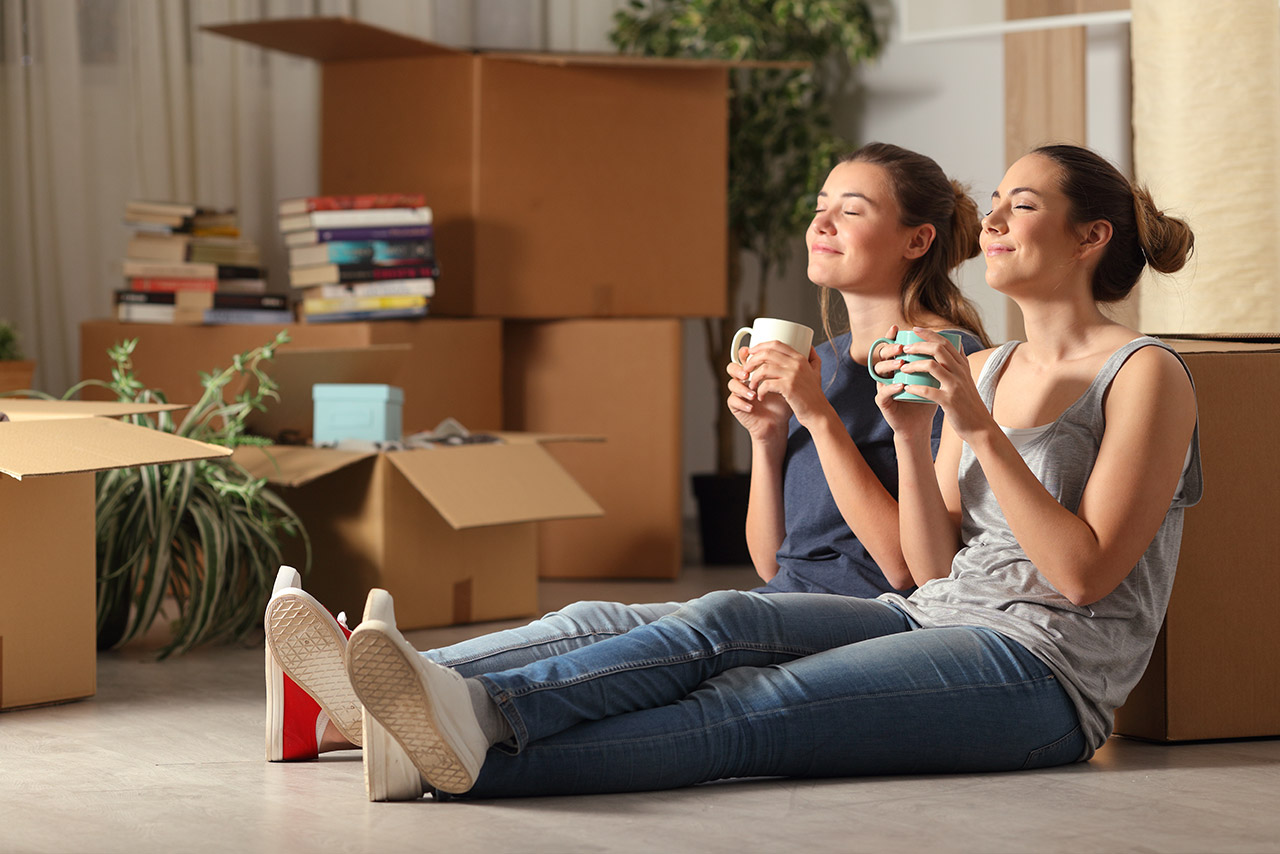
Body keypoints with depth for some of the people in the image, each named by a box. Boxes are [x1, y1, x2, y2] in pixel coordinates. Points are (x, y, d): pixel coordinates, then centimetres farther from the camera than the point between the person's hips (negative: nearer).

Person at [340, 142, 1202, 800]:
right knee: (725, 622, -21)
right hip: (937, 618, 7)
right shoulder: (985, 369, 19)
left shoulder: (1146, 376, -4)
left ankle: (479, 764, -42)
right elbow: (936, 565, 12)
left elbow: (1085, 573, -12)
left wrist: (980, 429, -16)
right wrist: (912, 437, -3)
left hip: (1046, 667, -7)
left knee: (755, 709, -27)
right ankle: (484, 711, -40)